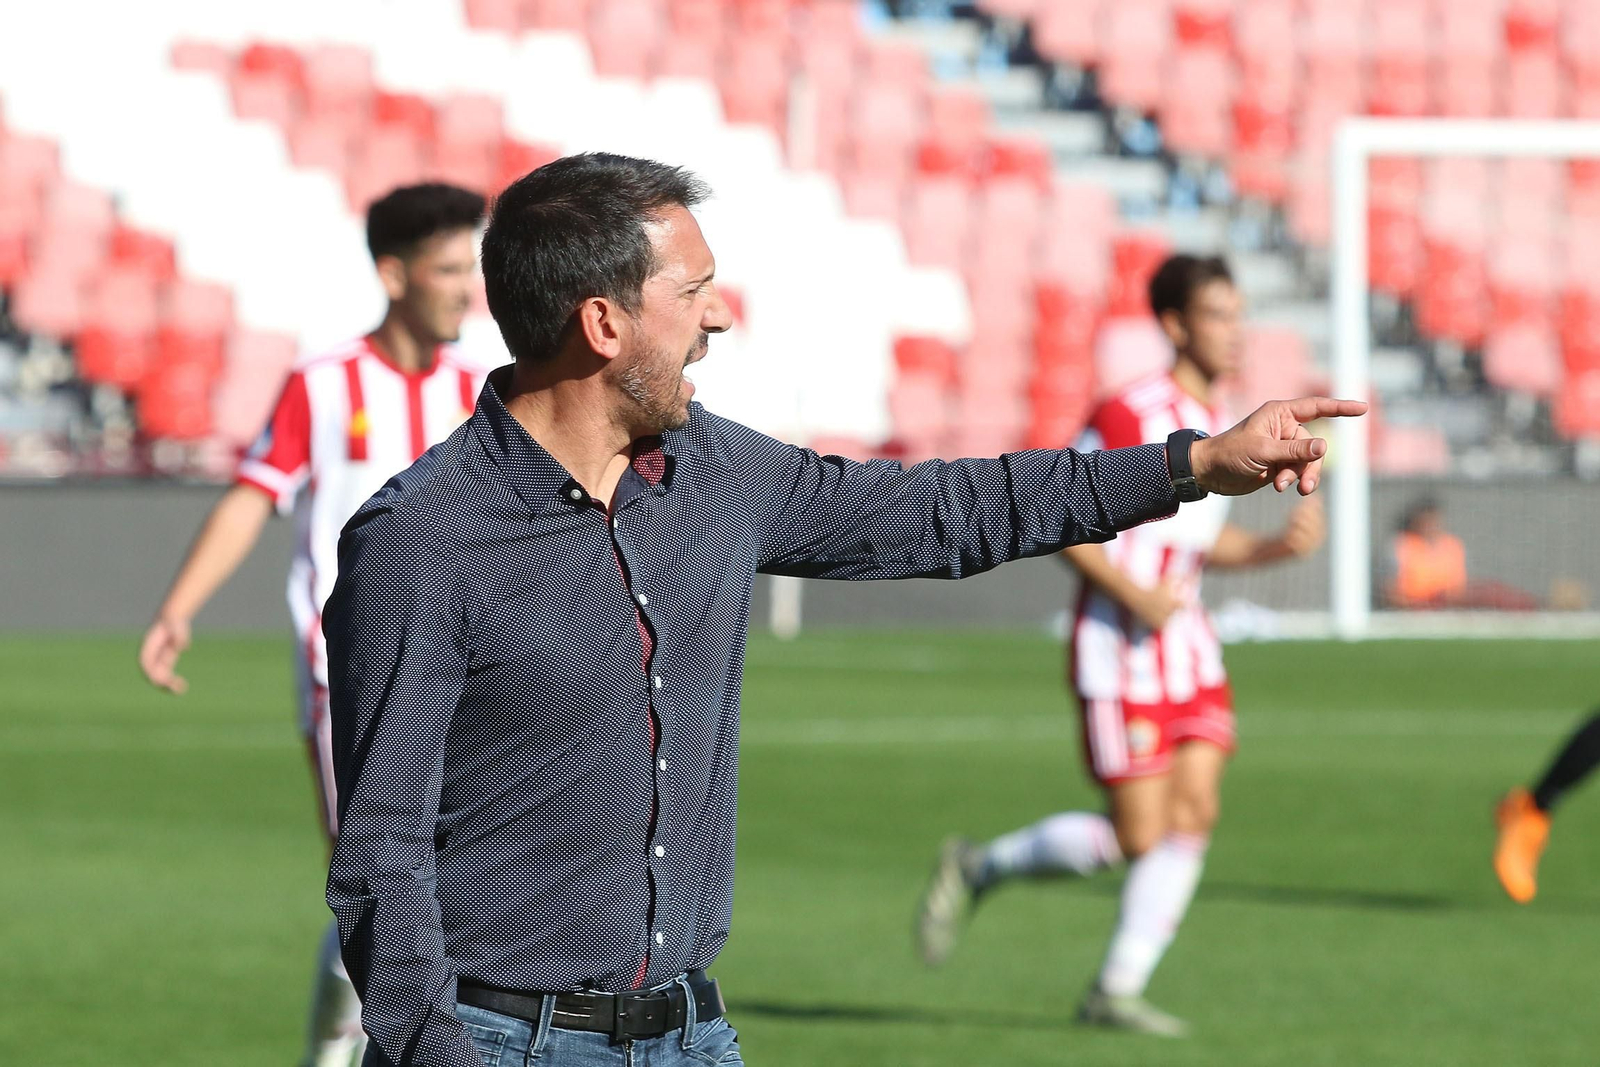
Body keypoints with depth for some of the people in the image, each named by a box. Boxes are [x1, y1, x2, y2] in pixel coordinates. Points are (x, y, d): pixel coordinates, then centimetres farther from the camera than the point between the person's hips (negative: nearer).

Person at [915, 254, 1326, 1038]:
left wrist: (1280, 547, 5)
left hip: (1188, 648, 8)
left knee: (1194, 813, -4)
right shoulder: (1129, 415, -14)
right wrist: (1133, 593, -22)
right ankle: (976, 870, 13)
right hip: (1119, 649, -8)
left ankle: (1117, 990, 4)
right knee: (1136, 836, -8)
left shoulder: (1219, 426, 11)